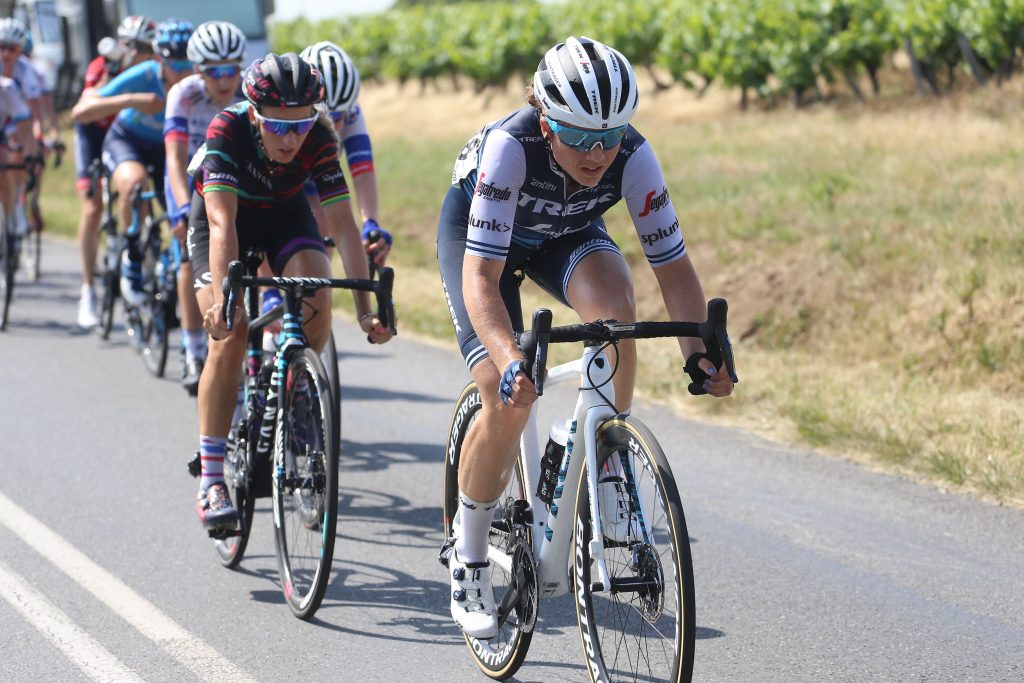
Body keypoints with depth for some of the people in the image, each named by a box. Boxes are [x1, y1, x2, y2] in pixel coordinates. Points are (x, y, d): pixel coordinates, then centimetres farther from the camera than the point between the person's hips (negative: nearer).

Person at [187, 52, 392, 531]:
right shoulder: (227, 129, -35)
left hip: (285, 214, 2)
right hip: (224, 214, -2)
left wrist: (365, 309, -38)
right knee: (230, 334, -20)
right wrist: (220, 298, -55)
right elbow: (222, 222, -42)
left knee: (317, 302, -26)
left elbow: (342, 224, -30)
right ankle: (211, 482, -15)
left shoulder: (319, 139, -29)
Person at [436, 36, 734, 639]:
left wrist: (700, 349, -39)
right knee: (509, 400, -18)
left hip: (566, 234, 3)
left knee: (615, 306, -32)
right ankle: (469, 559, 3)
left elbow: (673, 264, -24)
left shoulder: (633, 156, -31)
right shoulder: (511, 145, -40)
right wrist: (509, 359, -58)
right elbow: (481, 275, -43)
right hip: (475, 227, -2)